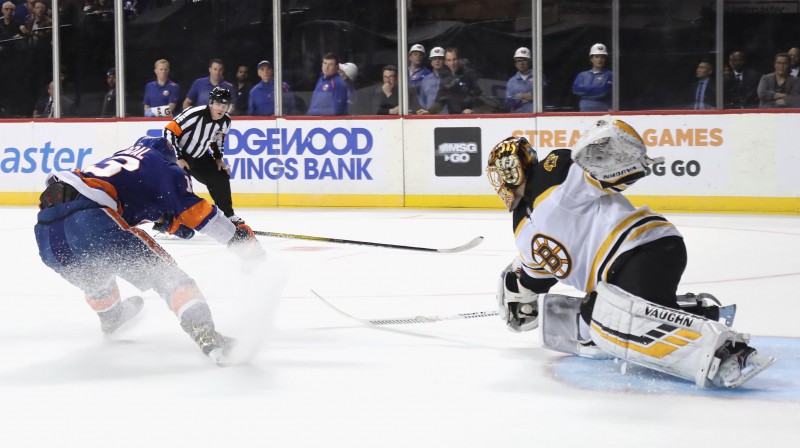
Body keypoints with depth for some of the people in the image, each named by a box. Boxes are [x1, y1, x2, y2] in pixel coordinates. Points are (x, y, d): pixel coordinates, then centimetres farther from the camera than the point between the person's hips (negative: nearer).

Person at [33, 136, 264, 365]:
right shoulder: (161, 164, 16)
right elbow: (192, 208, 7)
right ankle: (206, 335, -19)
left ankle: (111, 317, 62)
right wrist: (236, 235, 13)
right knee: (165, 274, -1)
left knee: (94, 275, 37)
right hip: (89, 221, -7)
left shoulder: (119, 157, 35)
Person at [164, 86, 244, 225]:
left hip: (200, 156, 7)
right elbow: (169, 131, -29)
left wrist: (218, 158, 5)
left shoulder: (225, 121, -9)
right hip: (178, 154, -7)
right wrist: (178, 159, -27)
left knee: (220, 178, 5)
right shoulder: (195, 114, -32)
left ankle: (228, 215, 23)